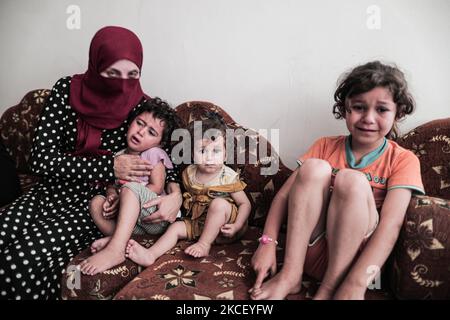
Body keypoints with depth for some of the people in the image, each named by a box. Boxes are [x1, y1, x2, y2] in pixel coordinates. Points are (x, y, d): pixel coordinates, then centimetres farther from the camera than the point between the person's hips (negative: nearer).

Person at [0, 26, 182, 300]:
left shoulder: (144, 109, -8)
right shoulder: (67, 90, -5)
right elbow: (41, 159, -8)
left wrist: (175, 193, -20)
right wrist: (109, 166, -22)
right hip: (54, 190, 3)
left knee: (25, 259, -24)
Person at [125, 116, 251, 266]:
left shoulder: (228, 177, -15)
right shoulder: (189, 173, -3)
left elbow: (245, 204, -10)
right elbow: (188, 194, 17)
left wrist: (237, 226, -22)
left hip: (223, 225, -5)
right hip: (197, 222, 5)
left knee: (219, 203, -31)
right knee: (176, 227, -12)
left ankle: (204, 243, -22)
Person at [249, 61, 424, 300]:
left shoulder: (403, 160, -2)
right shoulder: (325, 147, 5)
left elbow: (390, 224, -17)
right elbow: (284, 194, -2)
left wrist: (355, 284, -29)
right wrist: (268, 242, -17)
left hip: (352, 258, -2)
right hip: (310, 250, 2)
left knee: (351, 179, -27)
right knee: (314, 167, -21)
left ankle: (328, 289, -18)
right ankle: (289, 275, -20)